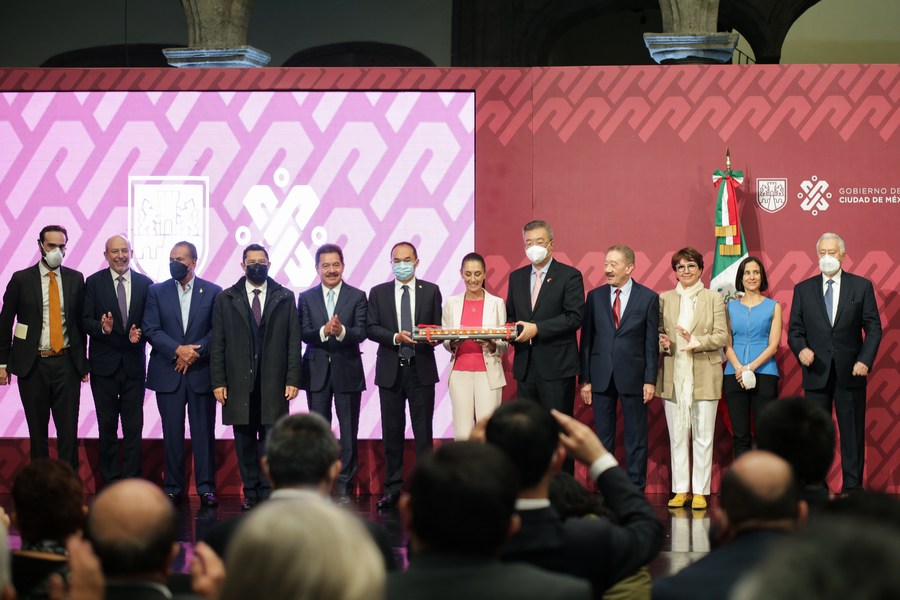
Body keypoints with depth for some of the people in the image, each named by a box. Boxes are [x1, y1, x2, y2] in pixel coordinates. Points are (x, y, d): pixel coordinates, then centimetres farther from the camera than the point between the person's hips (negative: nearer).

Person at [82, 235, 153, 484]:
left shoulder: (145, 284, 6)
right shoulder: (94, 283, 1)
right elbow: (85, 320, -4)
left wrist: (139, 334, -14)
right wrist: (103, 328, -23)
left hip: (134, 364, 1)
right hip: (104, 365, -1)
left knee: (134, 426, 2)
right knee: (107, 425, 6)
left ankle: (133, 479, 7)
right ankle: (110, 480, 14)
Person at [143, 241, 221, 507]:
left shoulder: (213, 292, 4)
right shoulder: (156, 292, 7)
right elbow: (151, 329, -1)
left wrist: (195, 352, -13)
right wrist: (178, 350, -13)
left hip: (201, 372, -1)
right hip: (168, 373, 1)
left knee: (204, 432, 0)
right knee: (172, 433, 3)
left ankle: (206, 488, 6)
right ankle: (172, 487, 9)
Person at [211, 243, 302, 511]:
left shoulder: (285, 298, 7)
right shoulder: (226, 299, 8)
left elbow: (293, 341, 5)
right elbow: (218, 344, 6)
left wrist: (293, 379, -3)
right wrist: (218, 381, -2)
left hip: (273, 382, -1)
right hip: (239, 382, 1)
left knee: (271, 438, -2)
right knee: (244, 439, 4)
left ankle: (268, 492, 5)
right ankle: (250, 492, 12)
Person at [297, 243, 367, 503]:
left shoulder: (357, 297, 1)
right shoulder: (306, 298, 6)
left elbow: (361, 333, -9)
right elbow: (304, 333, -4)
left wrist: (341, 331, -29)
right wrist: (324, 331, -24)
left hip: (347, 371, -1)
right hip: (317, 372, 2)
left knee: (349, 430, 2)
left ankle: (344, 486, 8)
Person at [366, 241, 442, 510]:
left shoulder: (431, 291, 7)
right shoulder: (378, 293, 7)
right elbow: (371, 328, -1)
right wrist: (395, 337, -17)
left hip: (421, 369, -1)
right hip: (390, 370, 1)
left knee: (423, 431, -2)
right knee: (392, 432, 5)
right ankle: (393, 489, 10)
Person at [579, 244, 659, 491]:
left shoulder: (648, 297, 0)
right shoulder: (595, 296, 6)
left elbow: (652, 342, -1)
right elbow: (586, 339, 6)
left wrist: (650, 380, -6)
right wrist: (585, 379, 1)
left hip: (633, 377, -2)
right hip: (601, 377, 2)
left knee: (636, 439, 3)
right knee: (603, 438, 6)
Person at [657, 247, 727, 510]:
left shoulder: (714, 298, 4)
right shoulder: (664, 299, 11)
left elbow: (722, 336, -2)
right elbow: (658, 332, 12)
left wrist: (696, 341, -17)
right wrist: (662, 342, -10)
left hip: (704, 376, -2)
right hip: (673, 377, 2)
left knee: (703, 436, 0)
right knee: (677, 436, 3)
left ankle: (700, 491, 5)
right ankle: (680, 489, 10)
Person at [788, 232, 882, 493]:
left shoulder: (861, 286, 5)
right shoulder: (803, 289, 9)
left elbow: (873, 328, 3)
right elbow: (794, 330, 9)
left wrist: (865, 360, -11)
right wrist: (801, 349, -13)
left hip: (850, 373, -1)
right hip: (816, 372, 1)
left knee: (853, 433, 1)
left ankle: (853, 489, 6)